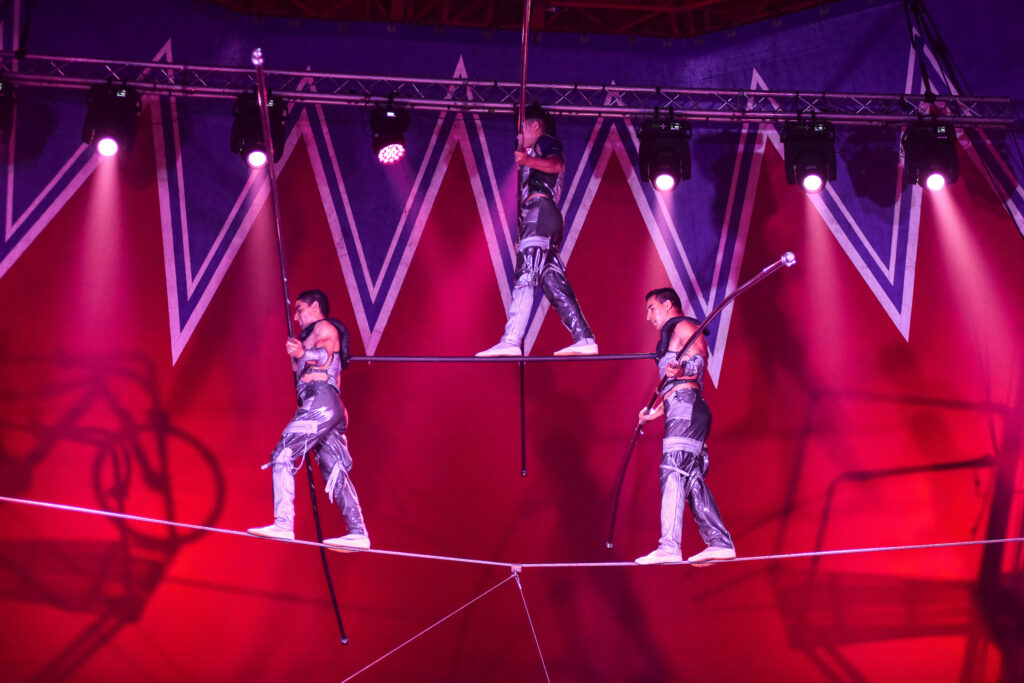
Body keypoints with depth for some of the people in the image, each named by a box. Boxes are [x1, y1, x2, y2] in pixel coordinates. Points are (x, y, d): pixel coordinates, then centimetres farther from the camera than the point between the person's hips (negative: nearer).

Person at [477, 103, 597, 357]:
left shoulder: (546, 142, 8)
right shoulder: (533, 153, 36)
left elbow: (557, 164, -17)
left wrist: (527, 159, -31)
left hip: (540, 212, -10)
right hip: (535, 219, 10)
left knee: (524, 276, -20)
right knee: (553, 282, 2)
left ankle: (511, 341, -31)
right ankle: (584, 338, -4)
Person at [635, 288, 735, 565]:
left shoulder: (683, 327, 2)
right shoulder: (670, 338, 31)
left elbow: (700, 359, -17)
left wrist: (682, 370, -36)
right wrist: (654, 412, 32)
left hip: (687, 409, -10)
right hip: (681, 413, 10)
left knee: (672, 471, -19)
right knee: (692, 478, 5)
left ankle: (669, 546, -28)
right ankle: (720, 542, 2)